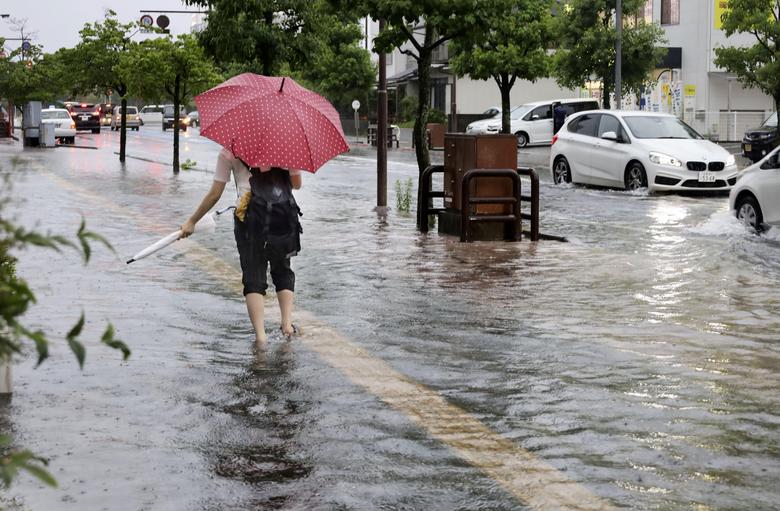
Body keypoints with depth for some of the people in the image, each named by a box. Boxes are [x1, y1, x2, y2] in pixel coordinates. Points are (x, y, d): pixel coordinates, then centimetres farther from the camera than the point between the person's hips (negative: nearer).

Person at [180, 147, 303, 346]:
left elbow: (214, 194, 7)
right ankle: (287, 322, 7)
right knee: (282, 270, 20)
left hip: (250, 215, -2)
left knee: (253, 276, 3)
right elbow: (297, 184, 14)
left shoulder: (229, 151, 6)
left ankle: (260, 334, -8)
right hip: (284, 212, 2)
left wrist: (192, 221, 18)